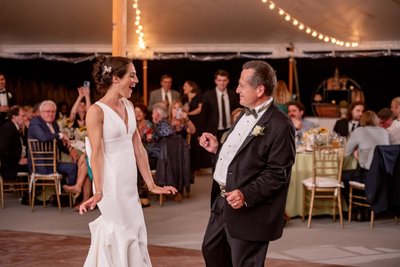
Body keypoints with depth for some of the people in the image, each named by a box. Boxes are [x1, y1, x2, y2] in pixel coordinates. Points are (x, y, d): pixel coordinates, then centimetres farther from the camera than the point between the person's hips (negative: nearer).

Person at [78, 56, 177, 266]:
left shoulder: (128, 106, 8)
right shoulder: (97, 111, -14)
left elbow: (138, 148, 9)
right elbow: (97, 153, -18)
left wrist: (151, 185, 8)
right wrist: (98, 192, -24)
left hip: (130, 183, 7)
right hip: (111, 183, -7)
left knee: (134, 233, 14)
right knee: (119, 237, 2)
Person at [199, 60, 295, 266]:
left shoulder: (279, 125, -19)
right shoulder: (247, 115, 12)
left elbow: (278, 173, -21)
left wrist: (247, 195, -29)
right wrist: (217, 148, 7)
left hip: (249, 212, -9)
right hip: (222, 202, 9)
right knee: (211, 250, 23)